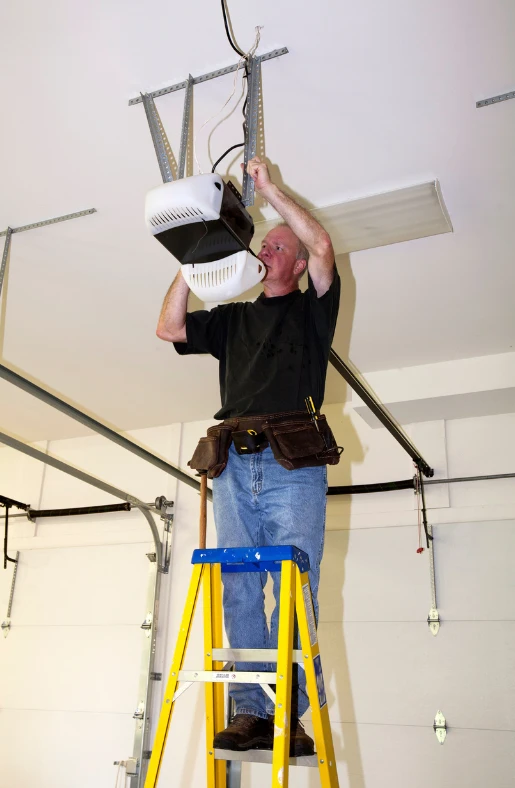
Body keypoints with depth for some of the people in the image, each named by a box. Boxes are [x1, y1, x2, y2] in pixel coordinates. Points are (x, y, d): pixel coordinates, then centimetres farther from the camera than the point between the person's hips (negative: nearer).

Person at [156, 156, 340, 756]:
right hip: (234, 464, 4)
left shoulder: (312, 307, 16)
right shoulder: (233, 318, 27)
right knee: (239, 589, -3)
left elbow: (323, 247, -1)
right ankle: (250, 711, 0)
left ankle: (291, 716, -4)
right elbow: (169, 328, 17)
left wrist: (268, 189, 2)